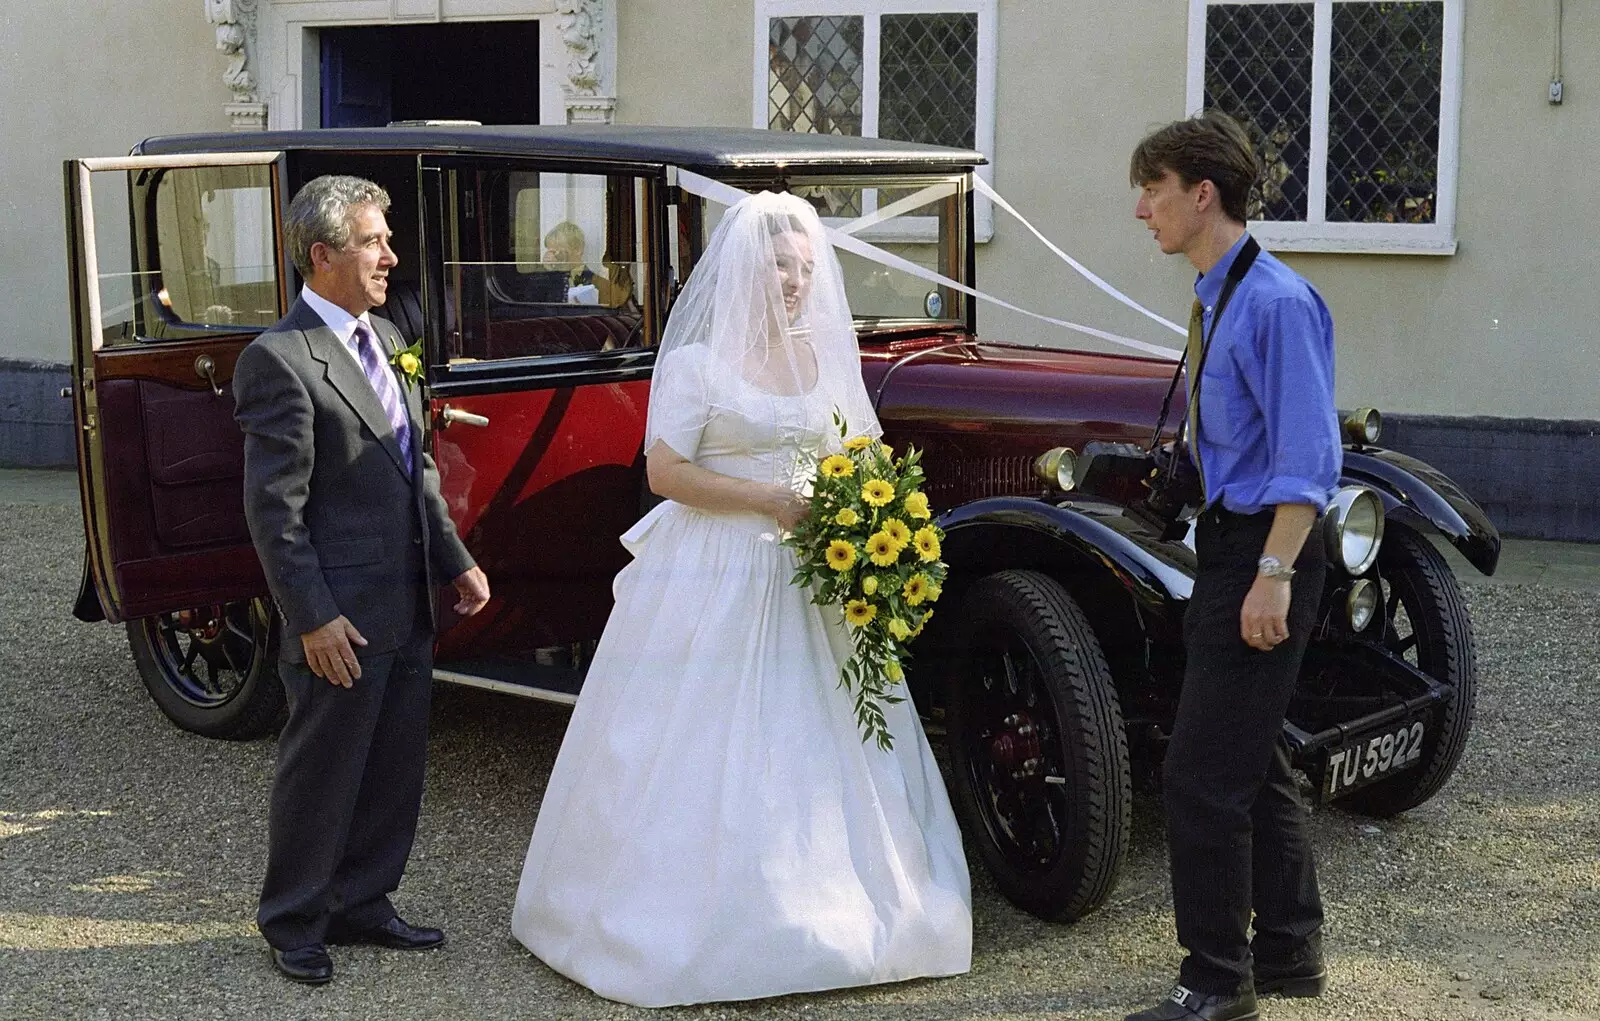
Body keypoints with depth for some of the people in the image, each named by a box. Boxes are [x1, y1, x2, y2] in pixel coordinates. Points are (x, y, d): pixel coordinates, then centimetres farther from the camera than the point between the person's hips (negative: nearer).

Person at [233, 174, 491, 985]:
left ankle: (359, 906, 32)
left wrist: (455, 561, 15)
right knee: (320, 775, 7)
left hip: (409, 608, 8)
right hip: (342, 618, -8)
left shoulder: (384, 339, 12)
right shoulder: (280, 360, -15)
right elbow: (273, 507, -17)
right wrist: (313, 618, -19)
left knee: (395, 774, 16)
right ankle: (293, 924, 24)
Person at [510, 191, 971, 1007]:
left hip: (808, 584, 5)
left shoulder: (827, 355, 10)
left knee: (813, 751, 6)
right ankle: (688, 928, 9)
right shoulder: (697, 361, -7)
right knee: (706, 755, -2)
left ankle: (822, 917, 16)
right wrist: (769, 498, -19)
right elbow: (665, 472, -12)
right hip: (713, 582, -5)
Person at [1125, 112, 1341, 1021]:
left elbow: (1307, 454, -21)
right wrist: (1254, 567, 18)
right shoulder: (1218, 297, 13)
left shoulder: (1277, 302, -18)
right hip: (1232, 546, 10)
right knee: (1255, 762, 18)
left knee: (1203, 774, -6)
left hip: (1263, 553, -10)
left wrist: (1274, 572, -25)